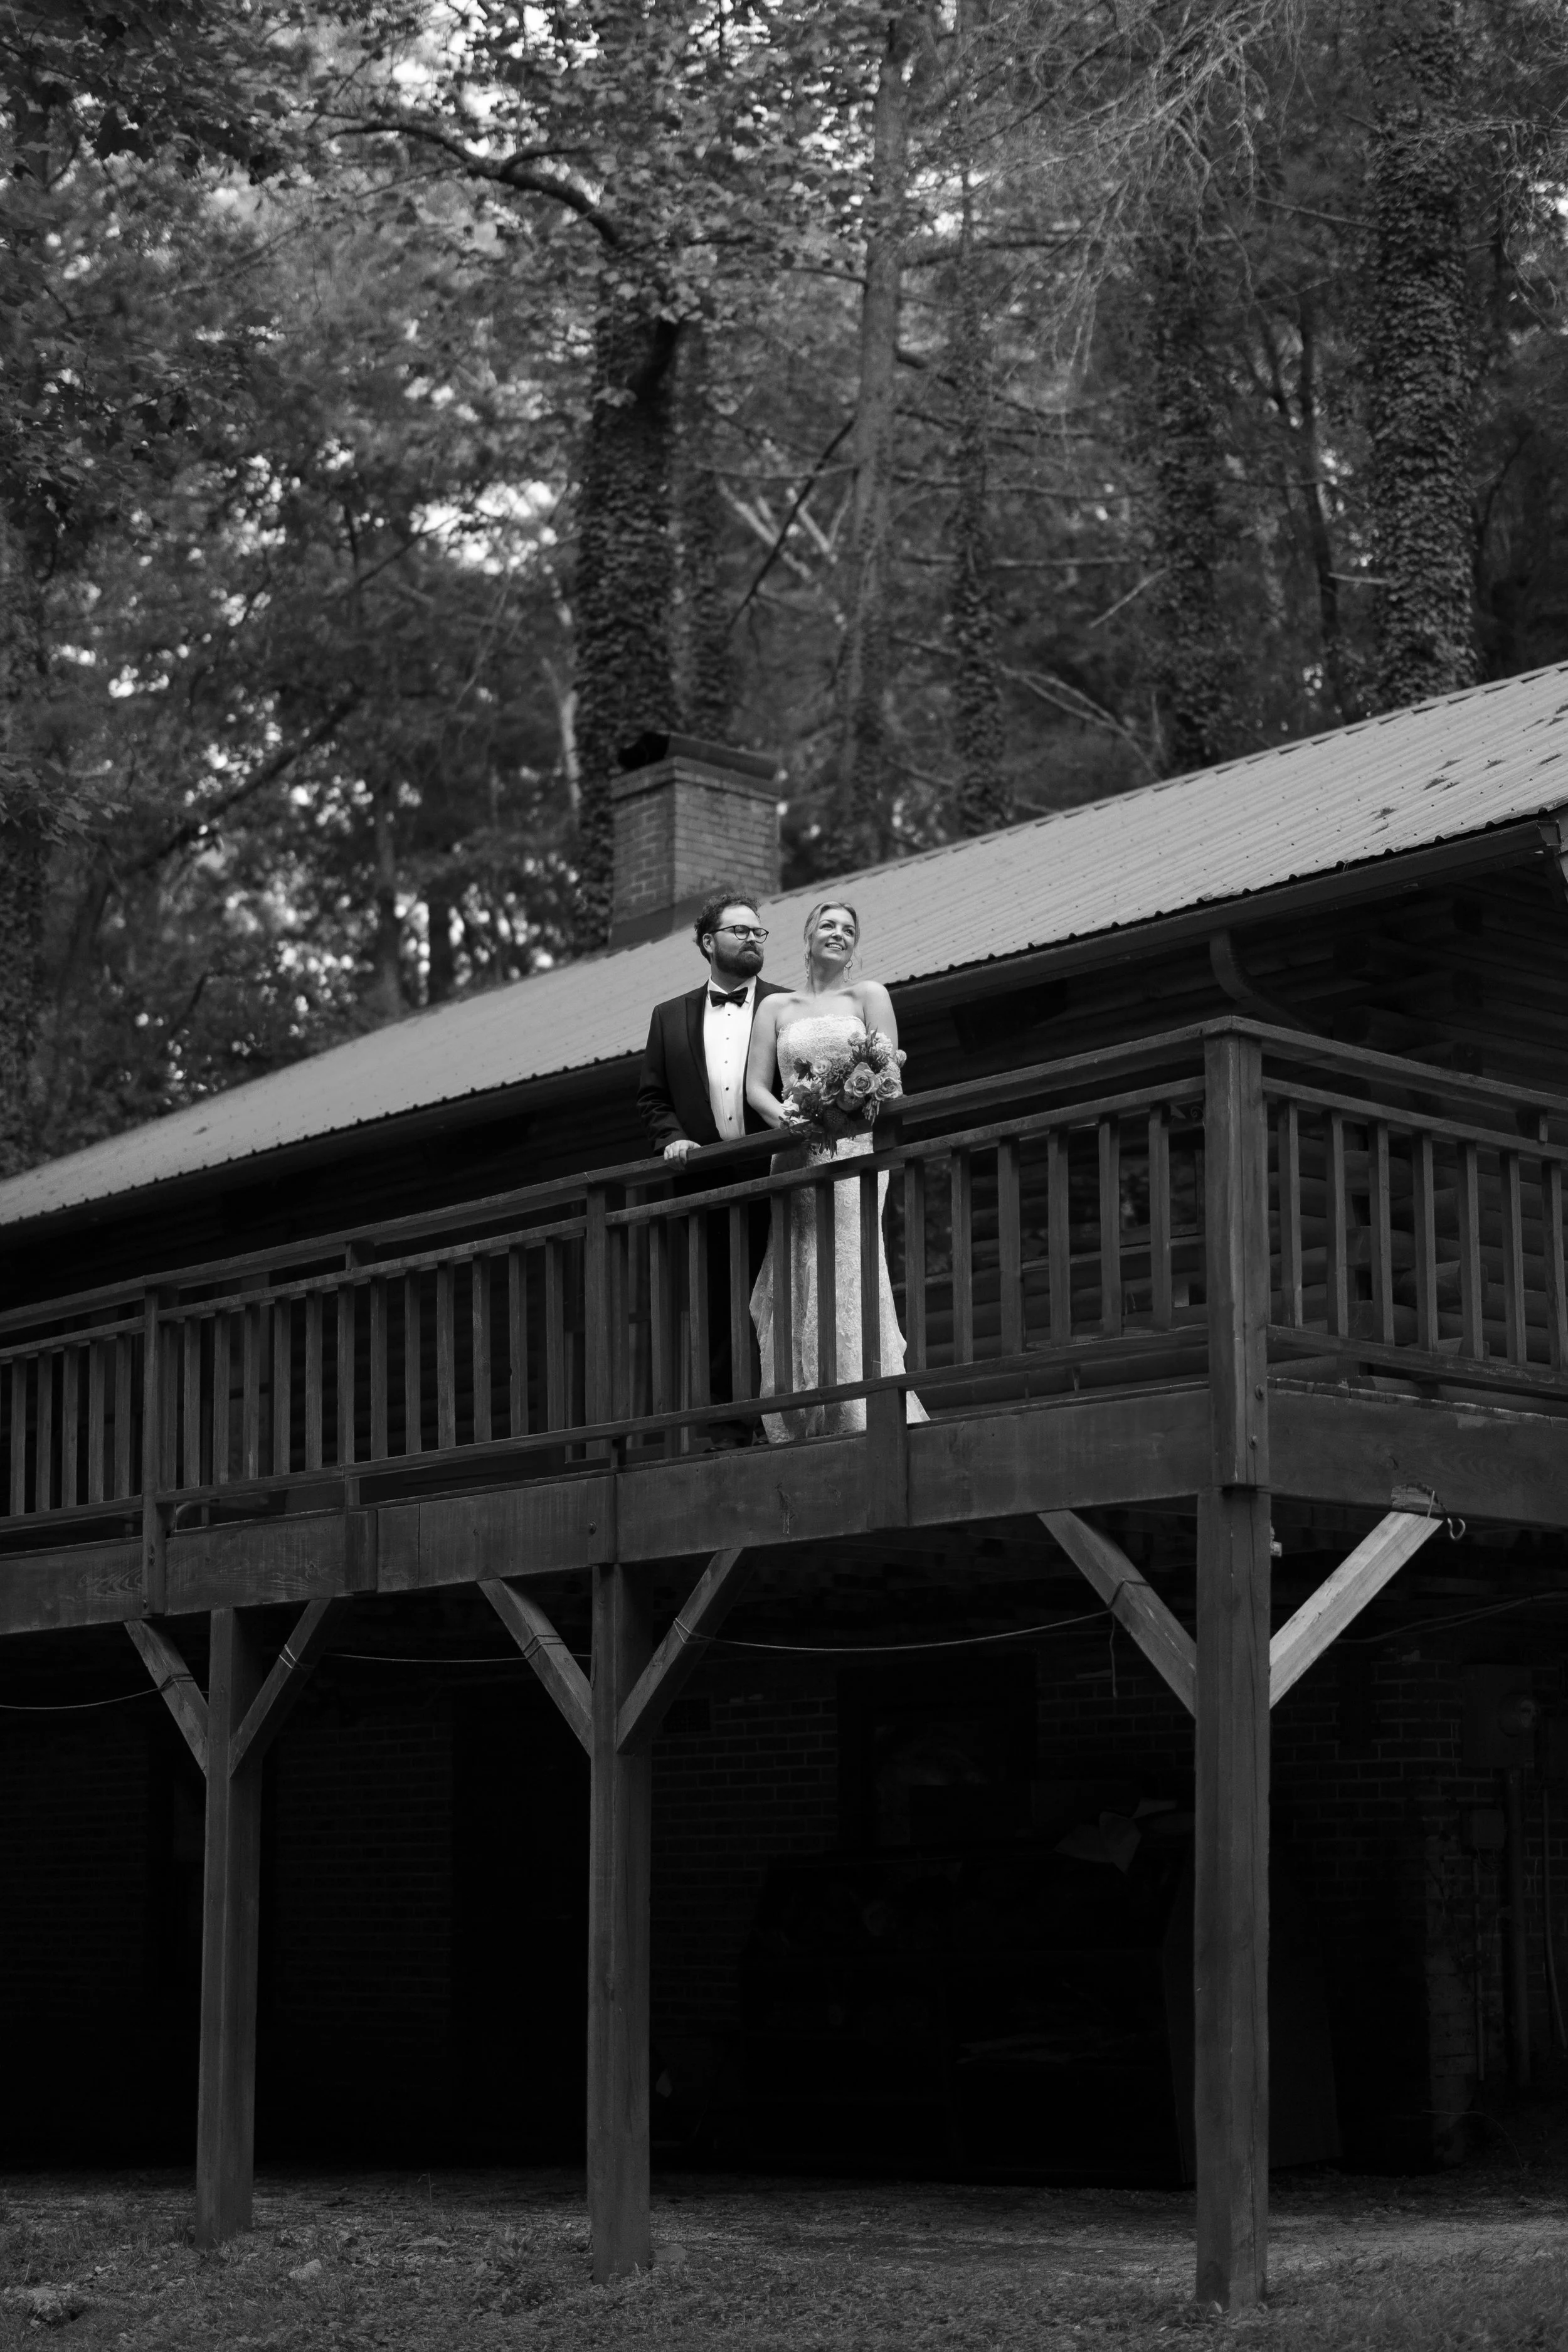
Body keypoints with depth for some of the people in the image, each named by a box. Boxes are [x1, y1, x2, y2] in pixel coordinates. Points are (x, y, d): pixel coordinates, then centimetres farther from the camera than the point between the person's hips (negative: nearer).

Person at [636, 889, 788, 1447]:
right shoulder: (670, 1016, 16)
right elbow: (651, 1097, 15)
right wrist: (673, 1137, -3)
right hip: (706, 1182, 2)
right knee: (719, 1310, 1)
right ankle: (727, 1429, 3)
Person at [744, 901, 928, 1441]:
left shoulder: (868, 995, 11)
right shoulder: (775, 1006, 17)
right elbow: (756, 1085, 9)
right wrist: (786, 1117, -12)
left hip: (853, 1147, -2)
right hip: (794, 1155, 3)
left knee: (849, 1276, -13)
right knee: (795, 1291, -4)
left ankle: (864, 1417, -14)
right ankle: (803, 1427, -3)